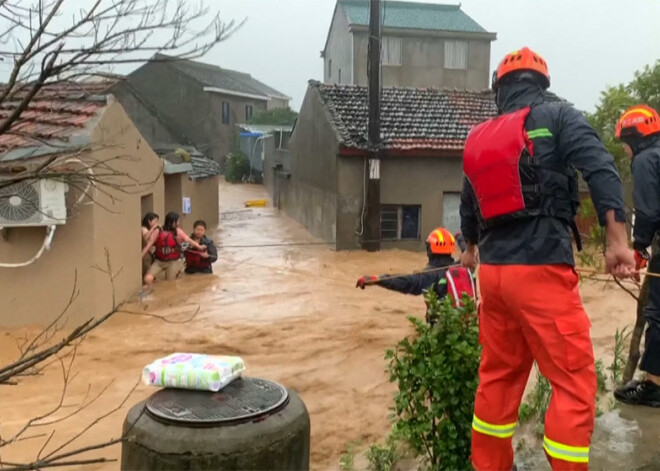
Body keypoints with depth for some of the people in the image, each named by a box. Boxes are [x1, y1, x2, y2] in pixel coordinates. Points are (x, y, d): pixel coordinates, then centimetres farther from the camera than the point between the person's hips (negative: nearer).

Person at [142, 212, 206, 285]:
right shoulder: (158, 232, -3)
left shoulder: (178, 231, -2)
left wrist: (199, 247, -17)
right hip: (159, 261, 0)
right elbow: (149, 245, -4)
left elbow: (188, 240, -7)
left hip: (173, 262, 0)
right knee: (148, 279, -19)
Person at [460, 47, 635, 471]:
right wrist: (618, 240, -17)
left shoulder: (479, 139, 17)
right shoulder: (558, 117, 1)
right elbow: (601, 169, -16)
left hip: (493, 272, 7)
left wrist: (472, 249, 45)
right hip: (541, 270, -6)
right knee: (574, 384, 0)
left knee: (497, 376, 17)